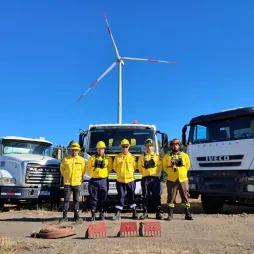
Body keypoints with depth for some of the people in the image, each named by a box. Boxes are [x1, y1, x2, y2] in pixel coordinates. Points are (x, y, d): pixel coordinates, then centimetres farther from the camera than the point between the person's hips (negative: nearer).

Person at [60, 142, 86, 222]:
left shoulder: (81, 160, 1)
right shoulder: (66, 159, -1)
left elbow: (83, 170, 12)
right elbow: (62, 168, 14)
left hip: (77, 183, 1)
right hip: (67, 182, -1)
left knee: (76, 200, 7)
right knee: (66, 199, -1)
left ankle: (76, 216, 15)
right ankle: (64, 216, 4)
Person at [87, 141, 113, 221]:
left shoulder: (108, 158, 5)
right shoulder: (92, 158, 5)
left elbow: (110, 168, 12)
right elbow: (89, 167, 14)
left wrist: (104, 174, 3)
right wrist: (93, 173, 5)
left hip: (103, 180, 0)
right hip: (94, 180, 0)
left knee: (103, 198, 4)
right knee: (93, 198, 2)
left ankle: (102, 213, 15)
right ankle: (93, 214, 9)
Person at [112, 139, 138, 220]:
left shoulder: (132, 157, 1)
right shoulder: (117, 157, 2)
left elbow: (135, 167, 11)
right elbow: (114, 167, 12)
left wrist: (129, 173, 5)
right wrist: (120, 173, 8)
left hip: (130, 180, 0)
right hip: (120, 180, 0)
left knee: (131, 196, 6)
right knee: (120, 196, 3)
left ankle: (134, 213, 15)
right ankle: (118, 213, 7)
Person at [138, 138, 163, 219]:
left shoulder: (156, 156, 7)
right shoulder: (142, 156, 8)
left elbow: (160, 166, 9)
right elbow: (139, 166, 15)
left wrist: (156, 173, 1)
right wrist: (143, 173, 8)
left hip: (155, 178, -1)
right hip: (145, 178, 1)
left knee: (156, 196, -2)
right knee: (145, 196, 3)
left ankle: (158, 213, 4)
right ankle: (145, 213, 9)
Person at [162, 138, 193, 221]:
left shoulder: (184, 155, 11)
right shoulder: (167, 156, 8)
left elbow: (188, 165, 18)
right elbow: (164, 166, 13)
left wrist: (183, 173, 10)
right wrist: (170, 172, 2)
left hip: (183, 179, 1)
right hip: (172, 180, -1)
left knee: (185, 197, 3)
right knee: (171, 197, -1)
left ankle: (188, 214, 11)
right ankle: (170, 214, 6)